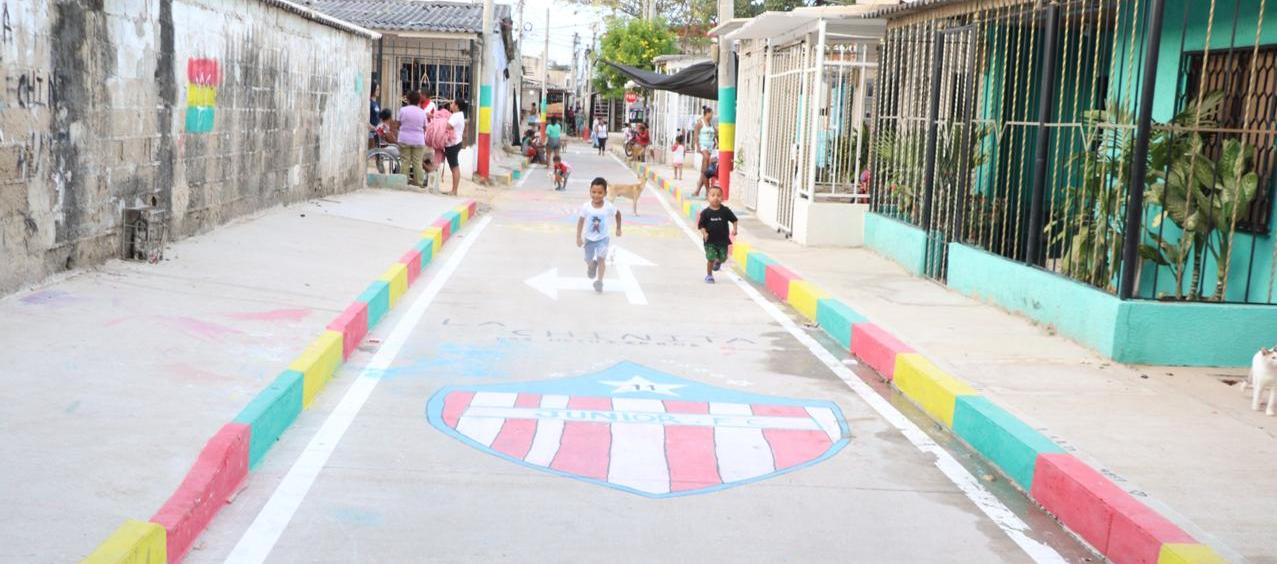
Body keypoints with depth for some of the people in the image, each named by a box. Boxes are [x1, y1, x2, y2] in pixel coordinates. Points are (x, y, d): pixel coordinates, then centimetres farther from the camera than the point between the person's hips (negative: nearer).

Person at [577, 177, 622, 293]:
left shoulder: (609, 207, -20)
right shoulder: (586, 207, -20)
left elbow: (618, 213, 1)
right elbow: (581, 221, -8)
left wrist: (618, 228, 7)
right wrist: (578, 237, -10)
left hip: (602, 238, -2)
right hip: (589, 238, 2)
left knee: (601, 258, -19)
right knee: (588, 260, 16)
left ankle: (599, 281, -12)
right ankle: (592, 265, 51)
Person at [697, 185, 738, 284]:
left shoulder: (725, 210, -5)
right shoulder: (706, 212, -9)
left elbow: (734, 219, 6)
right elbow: (701, 225, -4)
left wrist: (734, 229, -8)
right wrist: (704, 233, -20)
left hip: (723, 240, 2)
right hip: (710, 241, -2)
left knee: (723, 257, 8)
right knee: (711, 258, -6)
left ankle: (718, 262, 45)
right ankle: (709, 275, 14)